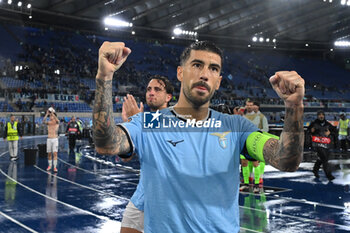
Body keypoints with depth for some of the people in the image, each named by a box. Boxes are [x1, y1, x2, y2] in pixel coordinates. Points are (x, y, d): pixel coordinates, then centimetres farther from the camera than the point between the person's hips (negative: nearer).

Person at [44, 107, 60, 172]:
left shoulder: (57, 122, 0)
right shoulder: (48, 123, 5)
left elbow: (57, 120, -25)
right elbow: (44, 121, -18)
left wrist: (52, 113, -31)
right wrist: (47, 114, -28)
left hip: (55, 139, -3)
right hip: (49, 139, 3)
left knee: (55, 153, -10)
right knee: (49, 153, 8)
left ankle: (55, 167, -9)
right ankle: (50, 165, 24)